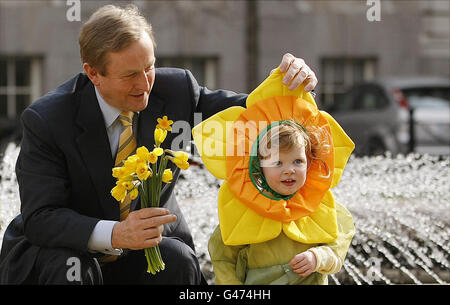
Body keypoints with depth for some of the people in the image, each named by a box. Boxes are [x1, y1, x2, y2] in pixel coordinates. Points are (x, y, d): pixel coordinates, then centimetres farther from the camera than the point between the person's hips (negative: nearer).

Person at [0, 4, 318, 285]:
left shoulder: (175, 89, -10)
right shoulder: (46, 120, -21)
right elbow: (40, 218, -26)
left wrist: (290, 85, -24)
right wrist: (115, 235, -42)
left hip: (148, 245, 3)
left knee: (177, 258, -29)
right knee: (69, 268, -35)